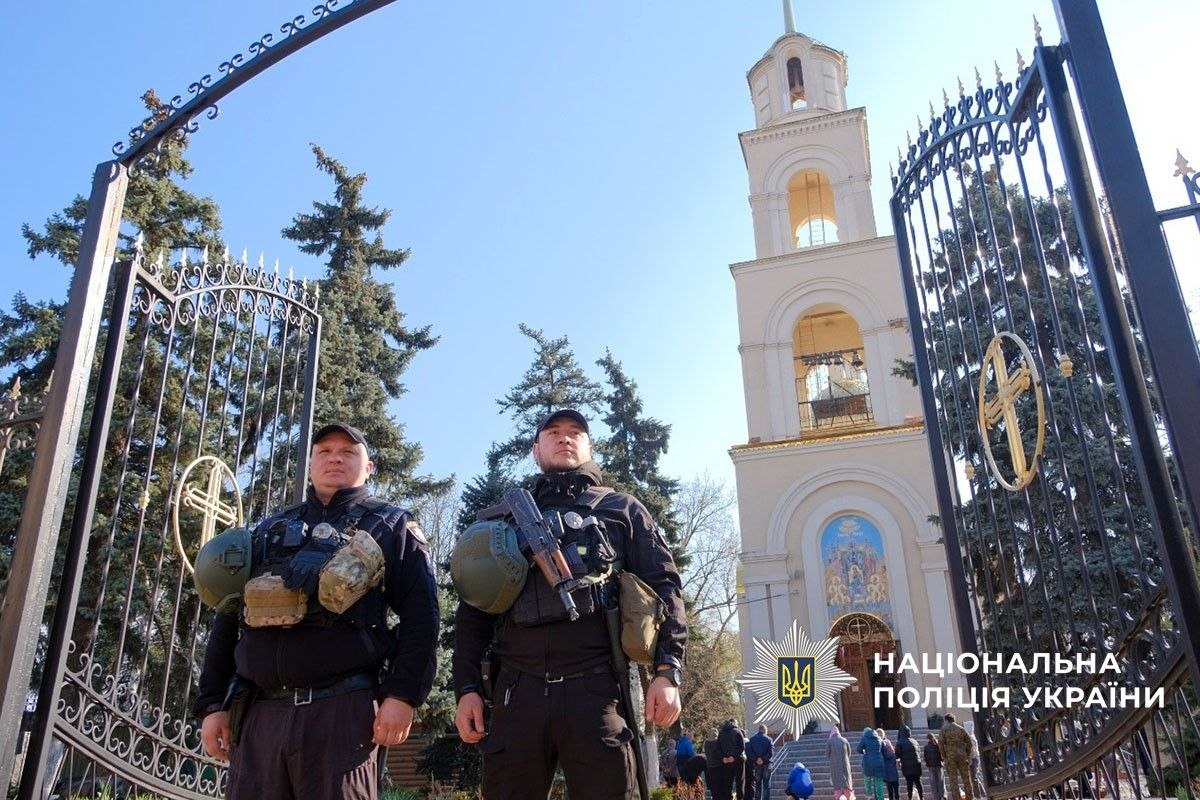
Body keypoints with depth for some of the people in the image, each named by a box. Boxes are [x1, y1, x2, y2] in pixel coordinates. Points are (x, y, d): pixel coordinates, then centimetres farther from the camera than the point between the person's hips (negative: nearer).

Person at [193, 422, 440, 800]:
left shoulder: (389, 527, 9)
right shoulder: (270, 530, 22)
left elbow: (419, 615, -2)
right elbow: (229, 619, 20)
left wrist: (403, 694, -12)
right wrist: (212, 703, 12)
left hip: (342, 709, -4)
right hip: (259, 712, 4)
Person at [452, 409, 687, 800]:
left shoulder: (622, 510, 17)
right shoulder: (506, 520, 21)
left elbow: (663, 587, 8)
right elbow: (473, 608, 17)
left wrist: (668, 671, -5)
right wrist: (467, 688, 6)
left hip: (597, 688, -1)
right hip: (518, 690, 2)